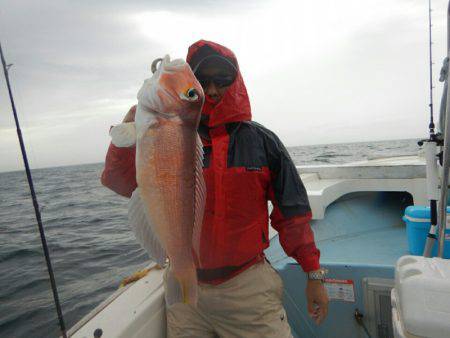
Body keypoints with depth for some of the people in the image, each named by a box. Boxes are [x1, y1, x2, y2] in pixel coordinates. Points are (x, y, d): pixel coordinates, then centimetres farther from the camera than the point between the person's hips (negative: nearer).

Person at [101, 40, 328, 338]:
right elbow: (121, 181, -2)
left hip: (249, 288, 0)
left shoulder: (263, 142, -4)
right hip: (186, 286, 2)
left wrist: (314, 275, 2)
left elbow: (293, 214, 0)